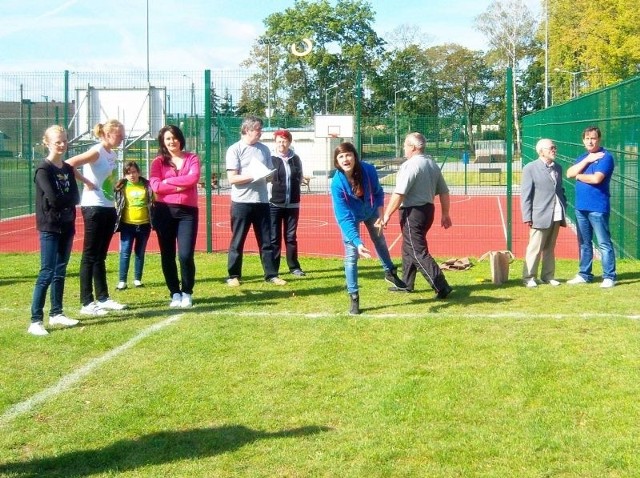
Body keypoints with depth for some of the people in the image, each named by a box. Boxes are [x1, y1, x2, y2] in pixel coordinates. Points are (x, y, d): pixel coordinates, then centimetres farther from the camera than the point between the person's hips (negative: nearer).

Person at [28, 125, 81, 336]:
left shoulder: (68, 169, 12)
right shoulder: (43, 169, -9)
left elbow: (76, 198, 4)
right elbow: (53, 199, -19)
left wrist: (61, 200, -11)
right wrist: (67, 199, -4)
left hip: (67, 226, 7)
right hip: (49, 227, -7)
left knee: (60, 272, 12)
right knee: (47, 273, -11)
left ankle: (56, 314, 21)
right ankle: (35, 321, -10)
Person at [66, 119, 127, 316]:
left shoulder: (112, 154, 11)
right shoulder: (96, 152, -13)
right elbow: (68, 165, -24)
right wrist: (86, 182, -16)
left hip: (108, 208, 8)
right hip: (94, 208, -8)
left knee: (100, 256, 15)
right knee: (90, 256, -3)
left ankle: (103, 298, 22)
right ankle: (87, 303, 1)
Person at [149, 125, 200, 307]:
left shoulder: (192, 158, 7)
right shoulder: (158, 161, 6)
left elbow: (193, 178, -12)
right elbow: (155, 185, -10)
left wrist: (168, 181, -9)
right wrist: (181, 186, -12)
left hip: (187, 212, -1)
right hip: (165, 212, 1)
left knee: (186, 255, -9)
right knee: (167, 256, 5)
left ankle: (187, 293, 11)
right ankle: (175, 293, 18)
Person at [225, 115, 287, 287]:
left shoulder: (264, 149, 11)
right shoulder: (235, 150, -4)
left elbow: (270, 173, 17)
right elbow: (232, 178, -11)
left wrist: (269, 175, -6)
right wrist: (254, 176, -19)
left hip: (262, 200, 5)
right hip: (241, 202, -4)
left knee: (266, 240, 7)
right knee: (237, 241, 3)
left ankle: (271, 274, 13)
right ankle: (233, 276, 11)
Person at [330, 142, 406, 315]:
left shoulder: (369, 170, -30)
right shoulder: (337, 183, -37)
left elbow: (378, 193, -9)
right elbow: (344, 217, -38)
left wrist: (381, 216, -19)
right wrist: (357, 242, -47)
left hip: (371, 211, 3)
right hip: (351, 217, -3)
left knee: (380, 240, 24)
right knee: (351, 255, -8)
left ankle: (390, 272, 50)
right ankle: (353, 297, 3)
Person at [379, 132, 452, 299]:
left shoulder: (410, 165, -16)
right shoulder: (432, 164, 11)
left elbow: (399, 194, -21)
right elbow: (444, 192, 13)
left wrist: (387, 215, -15)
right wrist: (445, 214, 19)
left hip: (413, 212, -9)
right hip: (428, 209, 9)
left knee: (418, 252, -6)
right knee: (408, 248, 21)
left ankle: (441, 287, -12)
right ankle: (406, 284, 30)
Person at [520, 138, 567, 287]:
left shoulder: (558, 168, 14)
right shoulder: (530, 168, -4)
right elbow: (525, 195, -6)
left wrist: (564, 209, 10)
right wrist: (527, 217, -11)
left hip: (556, 216, 6)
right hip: (540, 216, -6)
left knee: (550, 248, 12)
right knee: (535, 248, -2)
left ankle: (548, 276, 19)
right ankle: (529, 277, 6)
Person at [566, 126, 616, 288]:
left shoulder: (605, 157, -8)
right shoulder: (582, 157, 16)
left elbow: (596, 178, -20)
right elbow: (569, 173, 2)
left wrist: (579, 176, -2)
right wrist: (586, 160, -7)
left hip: (598, 207, -8)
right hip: (581, 207, 8)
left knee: (604, 243, -6)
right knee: (584, 243, 13)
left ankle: (609, 277, -4)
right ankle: (584, 274, 21)